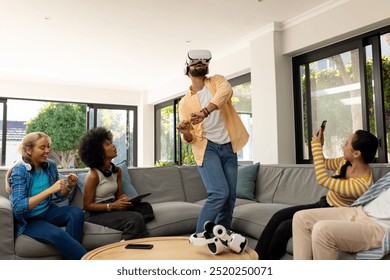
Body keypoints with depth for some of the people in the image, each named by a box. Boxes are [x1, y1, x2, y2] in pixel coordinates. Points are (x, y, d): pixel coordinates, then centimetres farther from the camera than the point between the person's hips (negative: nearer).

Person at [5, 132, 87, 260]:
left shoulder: (51, 165, 0)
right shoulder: (19, 171, -15)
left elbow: (59, 194, 13)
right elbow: (18, 207, -25)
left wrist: (69, 186, -10)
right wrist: (49, 190, -32)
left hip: (48, 212, 5)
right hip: (27, 220, -5)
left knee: (76, 211, -25)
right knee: (57, 234, -33)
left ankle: (72, 254, -24)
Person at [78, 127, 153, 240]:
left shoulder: (116, 170, 5)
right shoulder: (93, 175, -16)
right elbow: (87, 205, -13)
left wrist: (129, 200, -10)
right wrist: (112, 205, -22)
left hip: (113, 208, 8)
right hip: (96, 213, -8)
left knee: (145, 207, -12)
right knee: (135, 218, -27)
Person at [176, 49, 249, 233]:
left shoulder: (217, 81, 9)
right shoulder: (185, 102, 8)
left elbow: (226, 91, -18)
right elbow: (189, 138, 4)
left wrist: (205, 112, -34)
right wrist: (185, 133, -22)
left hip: (228, 148, 3)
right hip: (207, 148, -2)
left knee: (230, 197, 4)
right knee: (219, 193, -19)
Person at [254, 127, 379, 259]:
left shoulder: (361, 184, -29)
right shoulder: (346, 161, -5)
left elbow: (322, 180, -29)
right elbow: (324, 163, 15)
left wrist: (317, 145, -22)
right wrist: (318, 144, -4)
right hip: (323, 204, 8)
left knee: (284, 228, -19)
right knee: (279, 216, -9)